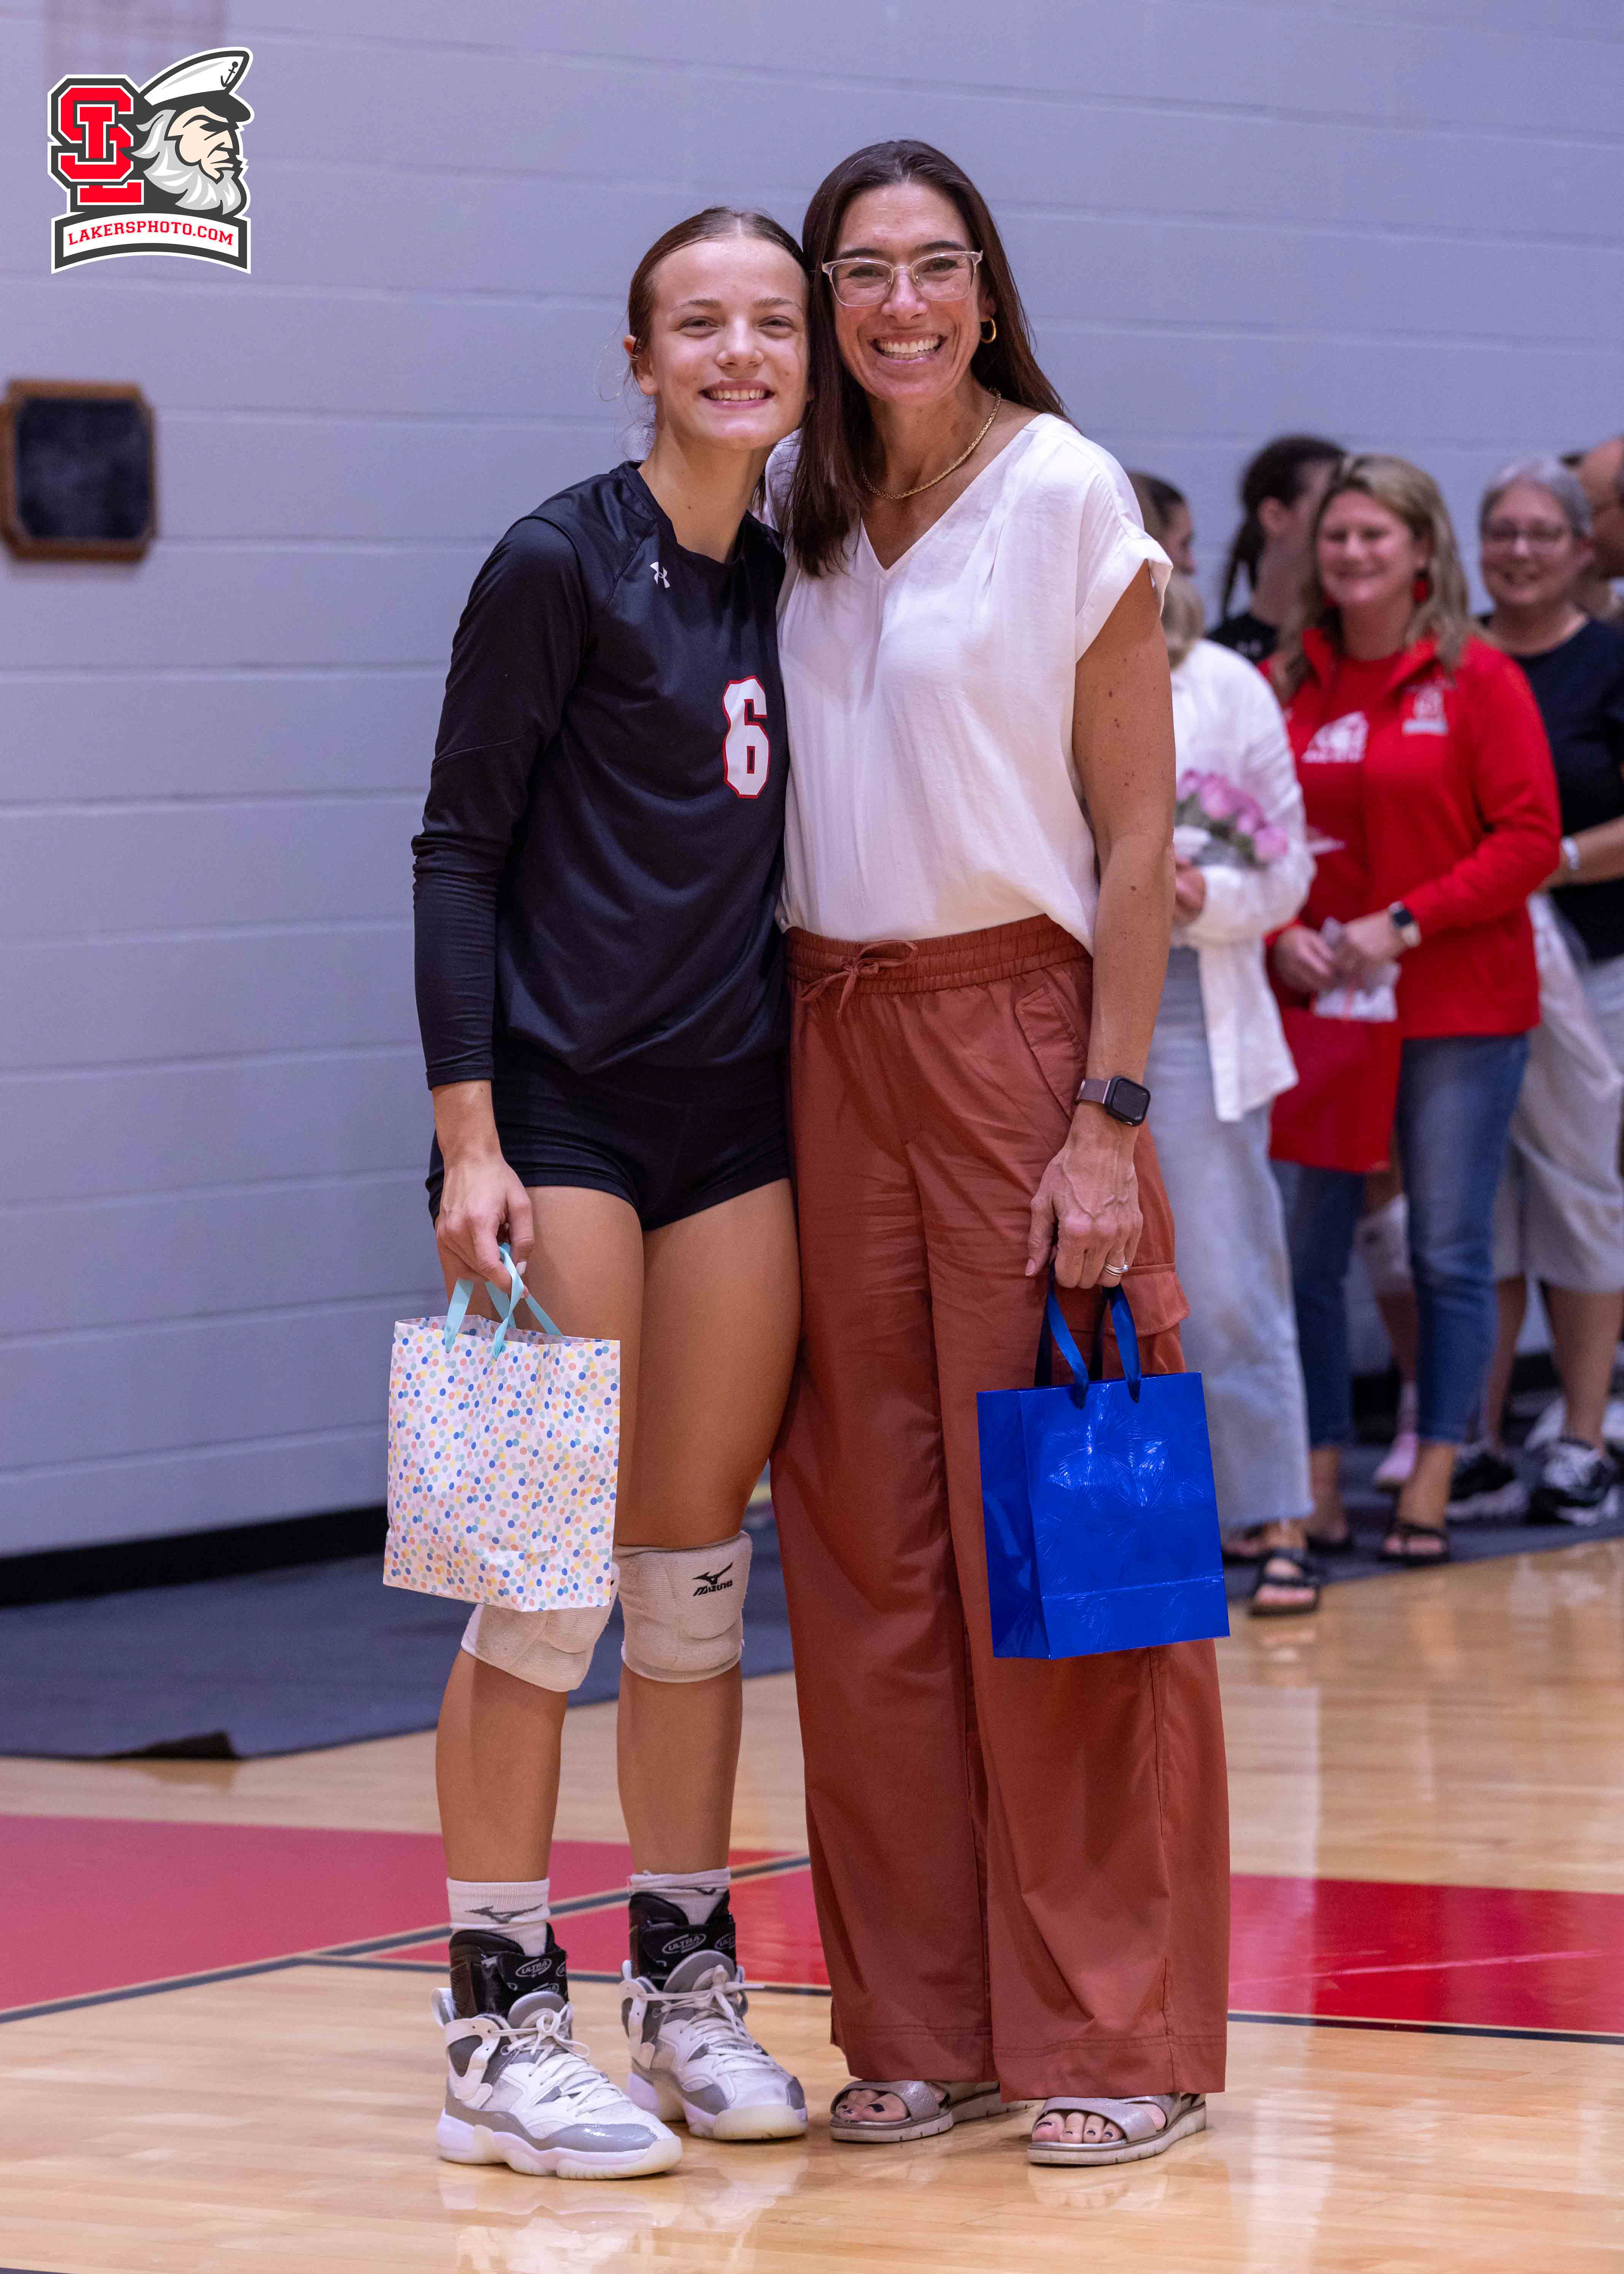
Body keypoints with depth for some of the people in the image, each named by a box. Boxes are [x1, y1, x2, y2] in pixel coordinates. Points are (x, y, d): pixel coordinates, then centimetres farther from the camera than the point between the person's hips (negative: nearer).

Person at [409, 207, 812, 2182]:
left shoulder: (791, 585, 11)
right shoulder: (561, 567, -7)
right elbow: (459, 851, -8)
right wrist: (466, 1135, -15)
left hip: (741, 1111, 6)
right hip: (563, 1107, -6)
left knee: (699, 1570, 9)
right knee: (550, 1574, -6)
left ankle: (687, 1987, 18)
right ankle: (499, 2022, 1)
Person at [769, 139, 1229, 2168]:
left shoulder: (1068, 500, -5)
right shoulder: (796, 518, 9)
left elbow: (1136, 836, -6)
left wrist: (1109, 1119, -13)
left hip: (1017, 1023, -5)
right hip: (833, 1043, 5)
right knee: (869, 1547, 6)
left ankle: (1120, 2038, 4)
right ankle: (923, 2025, 13)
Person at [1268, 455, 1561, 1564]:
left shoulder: (1479, 680, -3)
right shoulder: (1285, 685, 6)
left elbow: (1530, 839, -7)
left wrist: (1405, 924, -14)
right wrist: (1281, 933, -8)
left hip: (1459, 1006, -3)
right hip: (1317, 1006, 3)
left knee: (1451, 1254, 0)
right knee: (1306, 1251, 1)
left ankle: (1431, 1486, 7)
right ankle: (1319, 1477, 10)